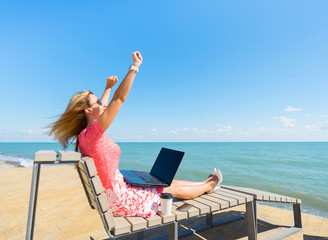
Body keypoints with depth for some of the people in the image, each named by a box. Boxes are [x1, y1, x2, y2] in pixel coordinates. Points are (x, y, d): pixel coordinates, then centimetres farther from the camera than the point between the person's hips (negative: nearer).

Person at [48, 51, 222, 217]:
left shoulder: (85, 135, 2)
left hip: (118, 186, 9)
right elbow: (119, 98, -33)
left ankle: (204, 183, 35)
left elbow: (102, 107, 19)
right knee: (173, 189, 8)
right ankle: (207, 186, 32)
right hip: (119, 199, -9)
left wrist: (108, 87, 26)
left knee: (167, 182, 16)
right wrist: (135, 66, -26)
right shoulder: (90, 133, -27)